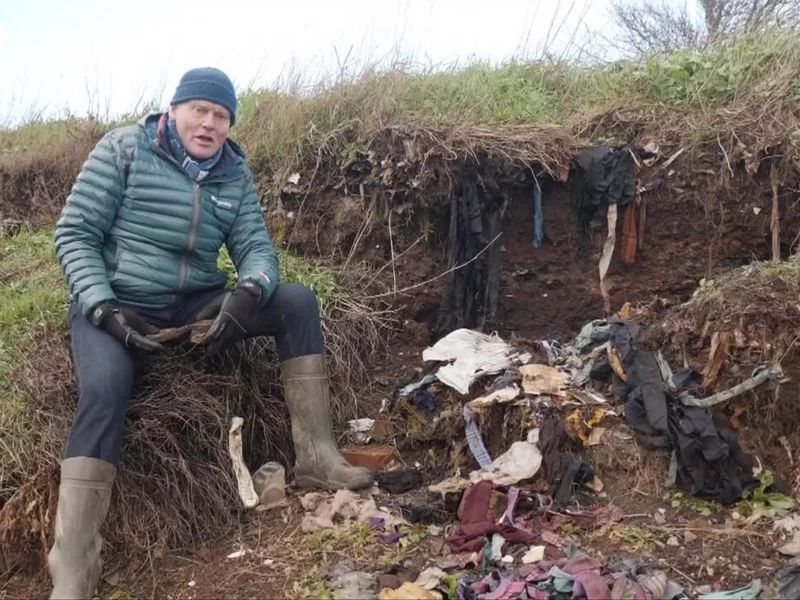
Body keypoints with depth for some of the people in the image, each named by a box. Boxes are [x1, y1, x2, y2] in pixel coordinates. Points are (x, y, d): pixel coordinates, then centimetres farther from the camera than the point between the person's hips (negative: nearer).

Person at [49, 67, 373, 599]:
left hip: (195, 301, 4)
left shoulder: (234, 173, 6)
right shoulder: (123, 149, -5)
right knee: (105, 389, -34)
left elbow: (256, 247, -1)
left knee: (297, 301, -14)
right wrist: (104, 308, -23)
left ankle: (317, 457, -15)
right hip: (115, 303, -4)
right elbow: (74, 234, -7)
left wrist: (247, 294, -26)